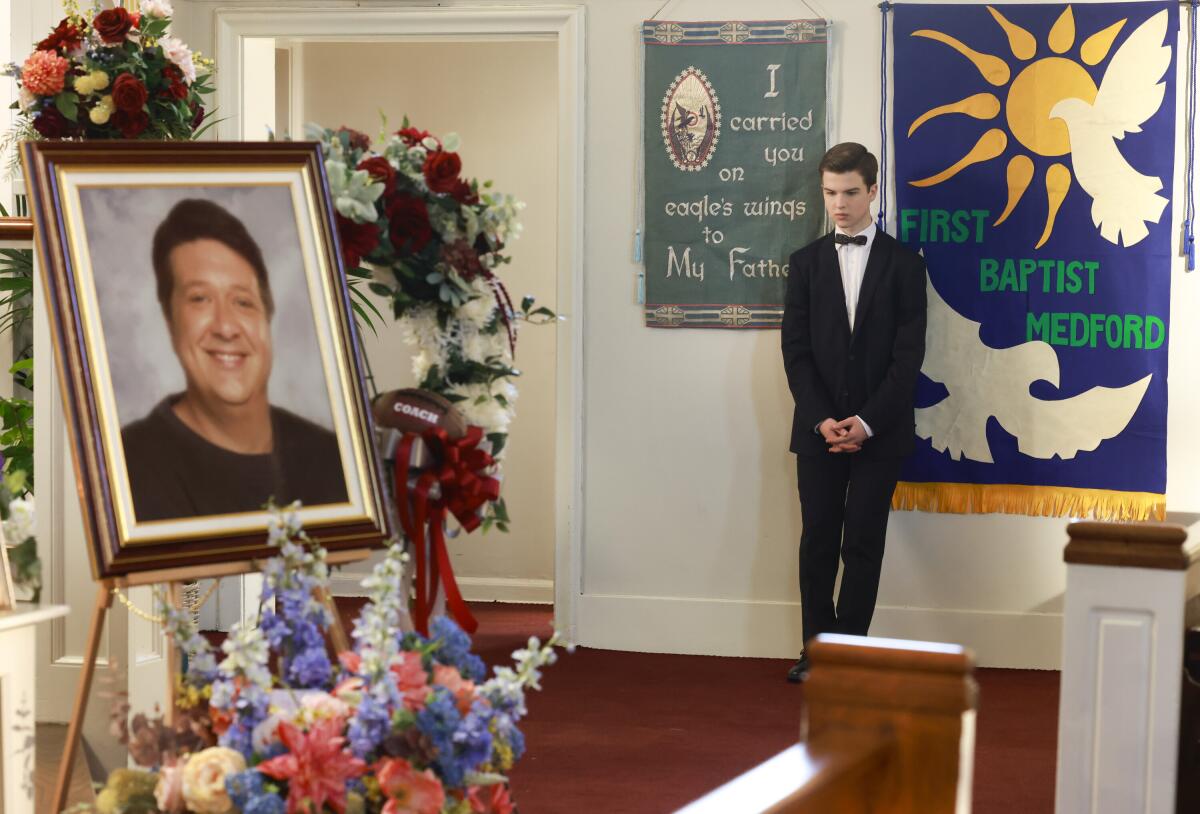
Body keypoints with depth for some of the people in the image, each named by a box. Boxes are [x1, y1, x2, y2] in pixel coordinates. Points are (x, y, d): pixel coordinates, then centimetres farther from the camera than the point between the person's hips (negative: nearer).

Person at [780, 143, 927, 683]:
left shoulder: (903, 264, 1)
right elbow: (795, 350, 3)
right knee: (817, 542, 3)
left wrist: (867, 421, -13)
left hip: (879, 431, -2)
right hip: (818, 429, 2)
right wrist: (821, 419, -10)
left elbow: (908, 353, -4)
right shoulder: (806, 263, 8)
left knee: (863, 546, 0)